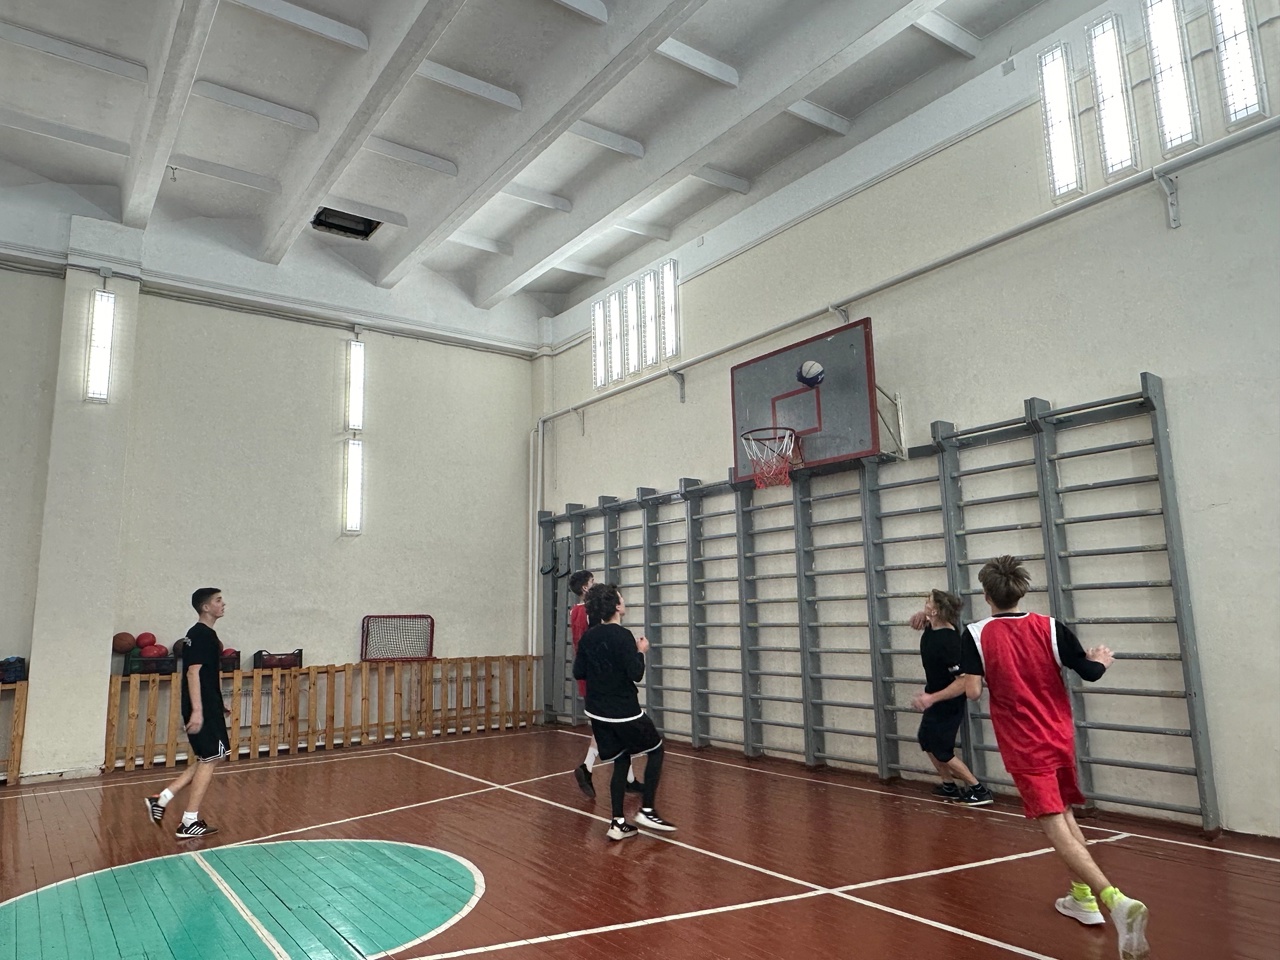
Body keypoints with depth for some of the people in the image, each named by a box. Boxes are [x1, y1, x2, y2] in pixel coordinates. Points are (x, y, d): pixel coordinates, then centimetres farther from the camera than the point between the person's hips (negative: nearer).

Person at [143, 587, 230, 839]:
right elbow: (193, 672, -22)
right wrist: (197, 710, -26)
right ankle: (189, 823, 5)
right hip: (203, 710, -10)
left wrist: (217, 709, 26)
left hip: (209, 708, 10)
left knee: (205, 760, 16)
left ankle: (161, 799, 18)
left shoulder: (206, 634, 15)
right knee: (208, 760, -2)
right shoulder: (200, 634, -15)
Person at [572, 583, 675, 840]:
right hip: (624, 712, -6)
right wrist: (640, 652, -3)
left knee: (621, 761, 16)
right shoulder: (623, 636, -18)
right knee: (656, 750, 13)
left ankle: (618, 823, 11)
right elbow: (636, 674, -19)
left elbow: (578, 673, 7)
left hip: (598, 713, 7)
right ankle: (647, 810, 8)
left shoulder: (588, 637, 2)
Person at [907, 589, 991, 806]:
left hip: (948, 702, -10)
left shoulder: (948, 641, -31)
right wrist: (923, 615, -4)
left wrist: (933, 698, -34)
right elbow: (926, 615, 20)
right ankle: (949, 786, 31)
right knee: (926, 739, 19)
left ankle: (979, 791, 10)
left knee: (942, 750, -1)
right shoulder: (932, 628, -6)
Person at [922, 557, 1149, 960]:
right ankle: (1083, 897, 34)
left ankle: (1116, 900, -26)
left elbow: (972, 689, -18)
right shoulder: (1050, 627, -3)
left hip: (1024, 748, -4)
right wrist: (1102, 659, 22)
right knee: (1065, 814, 25)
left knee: (1056, 828, -7)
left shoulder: (976, 633, -10)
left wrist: (933, 696, 0)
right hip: (1060, 740, 5)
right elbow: (1090, 672, -1)